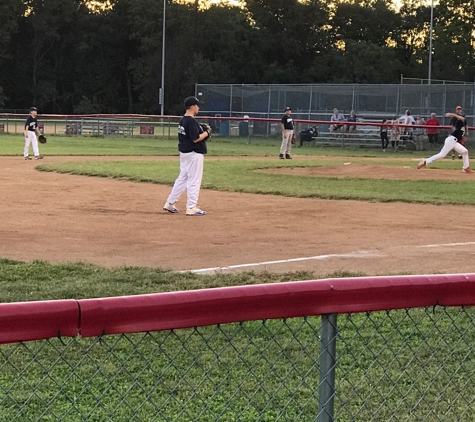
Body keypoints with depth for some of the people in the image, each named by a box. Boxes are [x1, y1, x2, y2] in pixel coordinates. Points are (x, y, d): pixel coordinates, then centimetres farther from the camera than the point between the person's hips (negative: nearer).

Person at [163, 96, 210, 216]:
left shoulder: (182, 120, 11)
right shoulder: (192, 122, -18)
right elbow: (195, 139, -22)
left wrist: (204, 134, 11)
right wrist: (206, 133, -8)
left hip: (184, 152, 10)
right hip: (194, 154, -10)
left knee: (182, 178, 16)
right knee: (194, 180, -2)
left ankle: (170, 204, 19)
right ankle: (191, 208, 2)